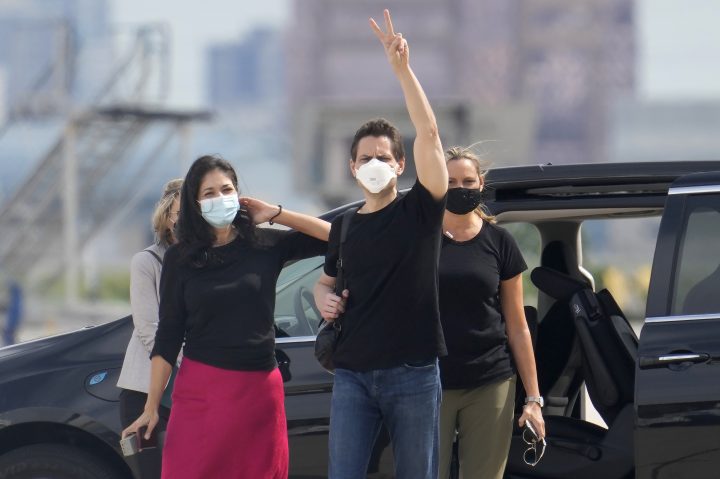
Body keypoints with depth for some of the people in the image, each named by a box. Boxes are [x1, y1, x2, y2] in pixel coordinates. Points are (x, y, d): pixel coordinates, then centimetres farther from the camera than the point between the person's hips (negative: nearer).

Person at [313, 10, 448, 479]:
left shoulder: (421, 210, -1)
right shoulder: (344, 226, 12)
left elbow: (429, 133, -14)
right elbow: (326, 280, 28)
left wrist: (402, 67, -24)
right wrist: (325, 299, 3)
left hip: (413, 373, -3)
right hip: (353, 373, 4)